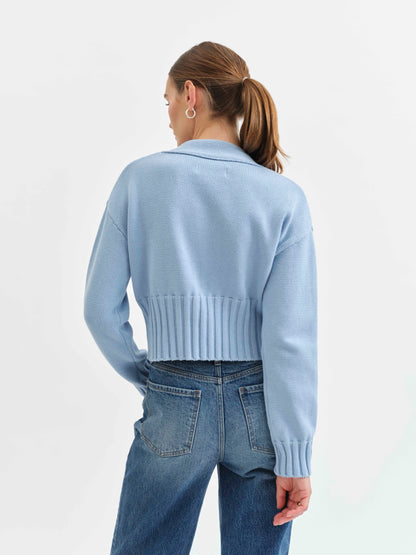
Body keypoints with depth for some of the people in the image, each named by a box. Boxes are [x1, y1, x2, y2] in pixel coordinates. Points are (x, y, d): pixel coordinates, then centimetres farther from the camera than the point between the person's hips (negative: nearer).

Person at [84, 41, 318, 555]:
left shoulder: (142, 178, -4)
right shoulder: (285, 197, -4)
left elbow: (101, 308, -3)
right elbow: (290, 334, -11)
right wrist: (295, 454, -7)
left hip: (175, 407, -1)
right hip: (260, 408, 1)